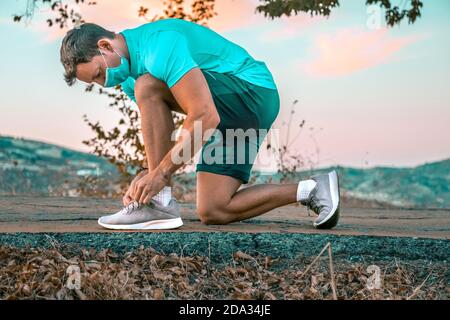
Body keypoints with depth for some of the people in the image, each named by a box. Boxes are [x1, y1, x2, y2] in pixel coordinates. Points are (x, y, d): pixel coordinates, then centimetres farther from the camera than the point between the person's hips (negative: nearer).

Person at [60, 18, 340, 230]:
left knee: (148, 88, -23)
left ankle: (159, 200, -17)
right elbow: (159, 134, 14)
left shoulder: (159, 45, -22)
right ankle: (310, 190, 7)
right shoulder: (129, 74, 9)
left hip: (250, 90, -10)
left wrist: (161, 173, -23)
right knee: (212, 212, 1)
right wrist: (145, 175, -3)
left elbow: (206, 118, -28)